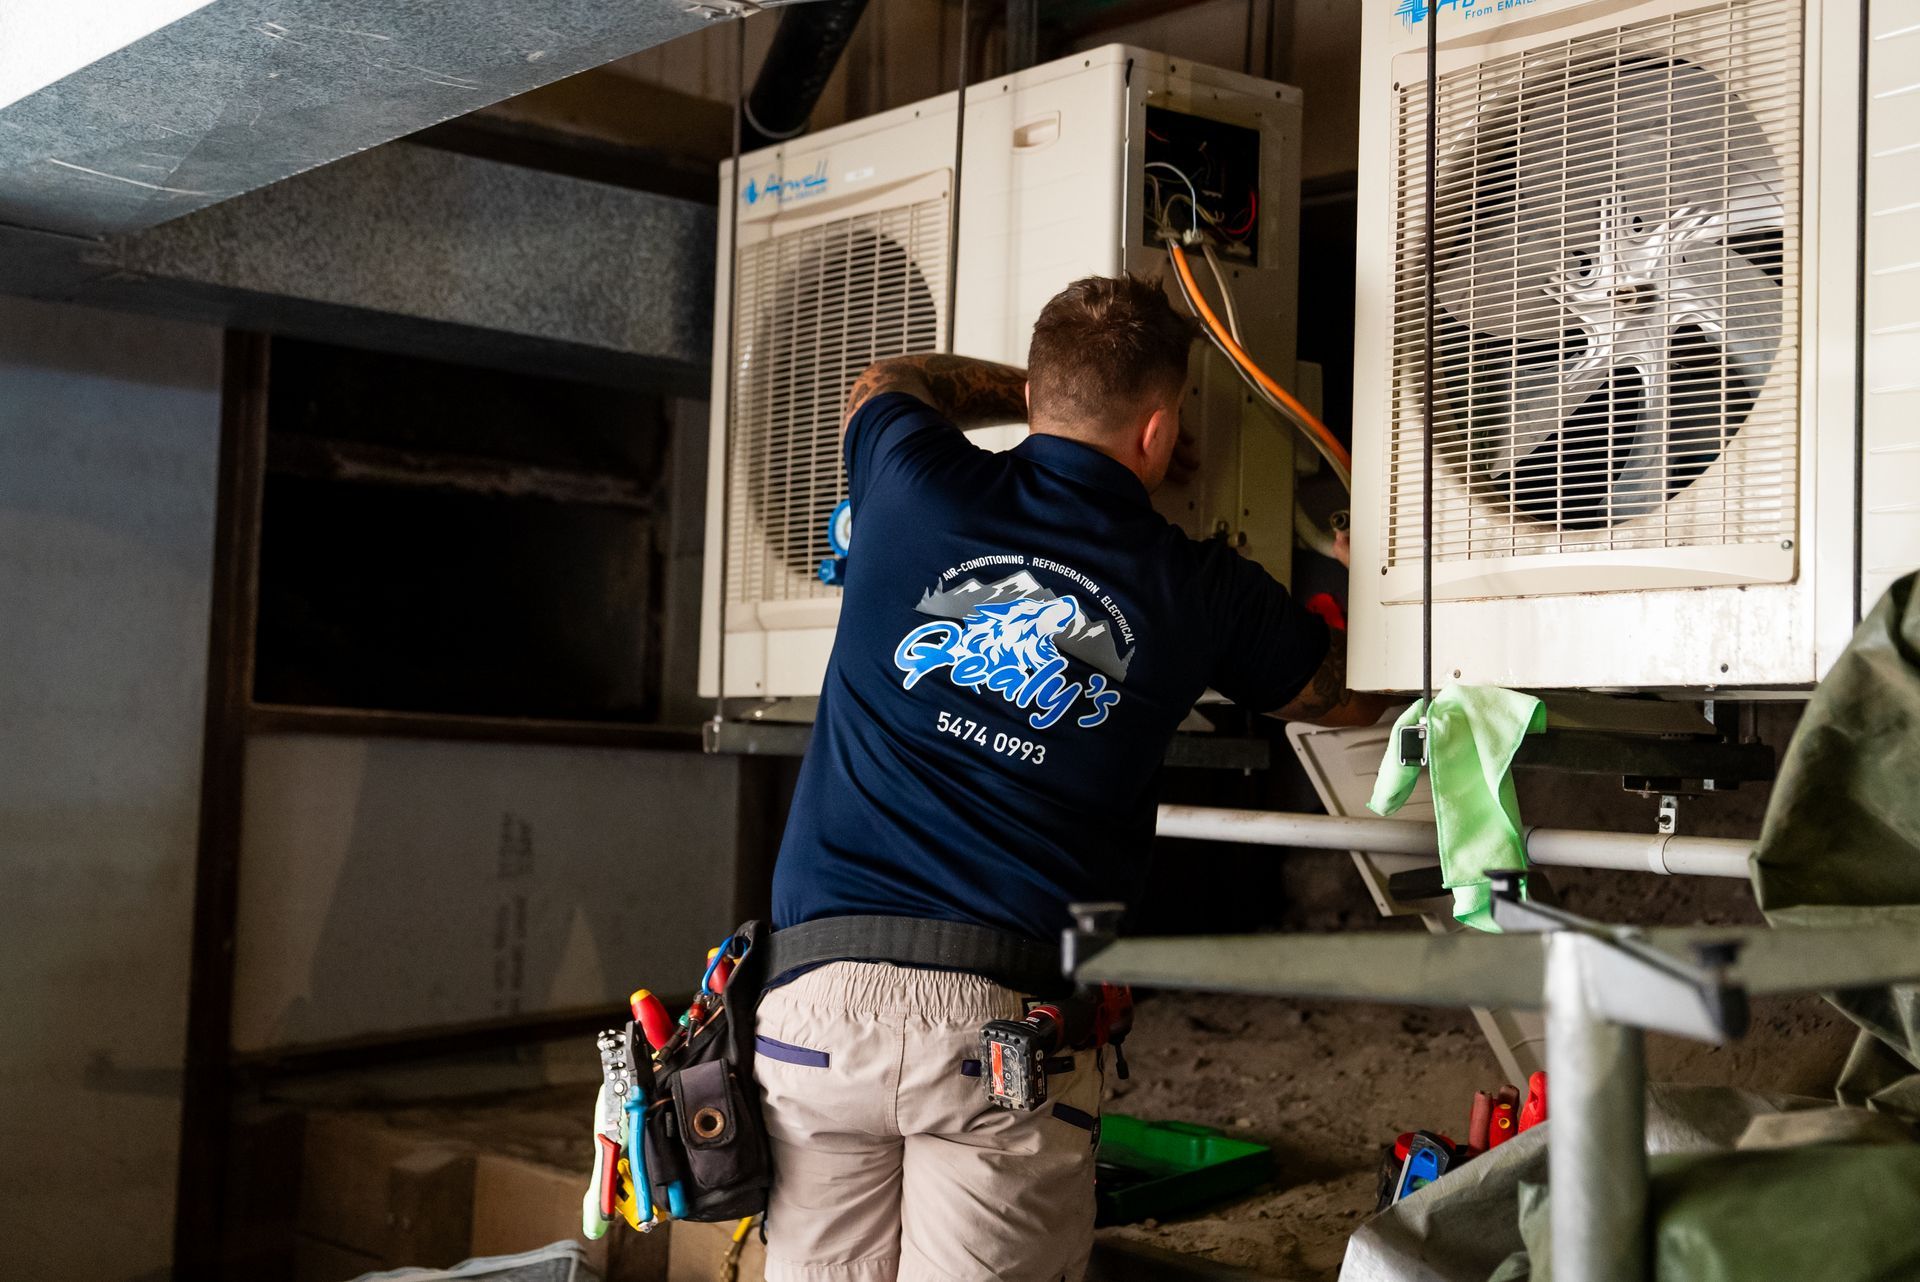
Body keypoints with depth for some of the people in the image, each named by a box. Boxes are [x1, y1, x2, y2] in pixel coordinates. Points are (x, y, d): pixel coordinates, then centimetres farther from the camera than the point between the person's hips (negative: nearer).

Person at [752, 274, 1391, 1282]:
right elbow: (1353, 695, 27)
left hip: (820, 999, 2)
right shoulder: (1198, 593, 6)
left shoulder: (920, 486, 6)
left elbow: (886, 383, 33)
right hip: (1011, 1007, -1)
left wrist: (1053, 387, 40)